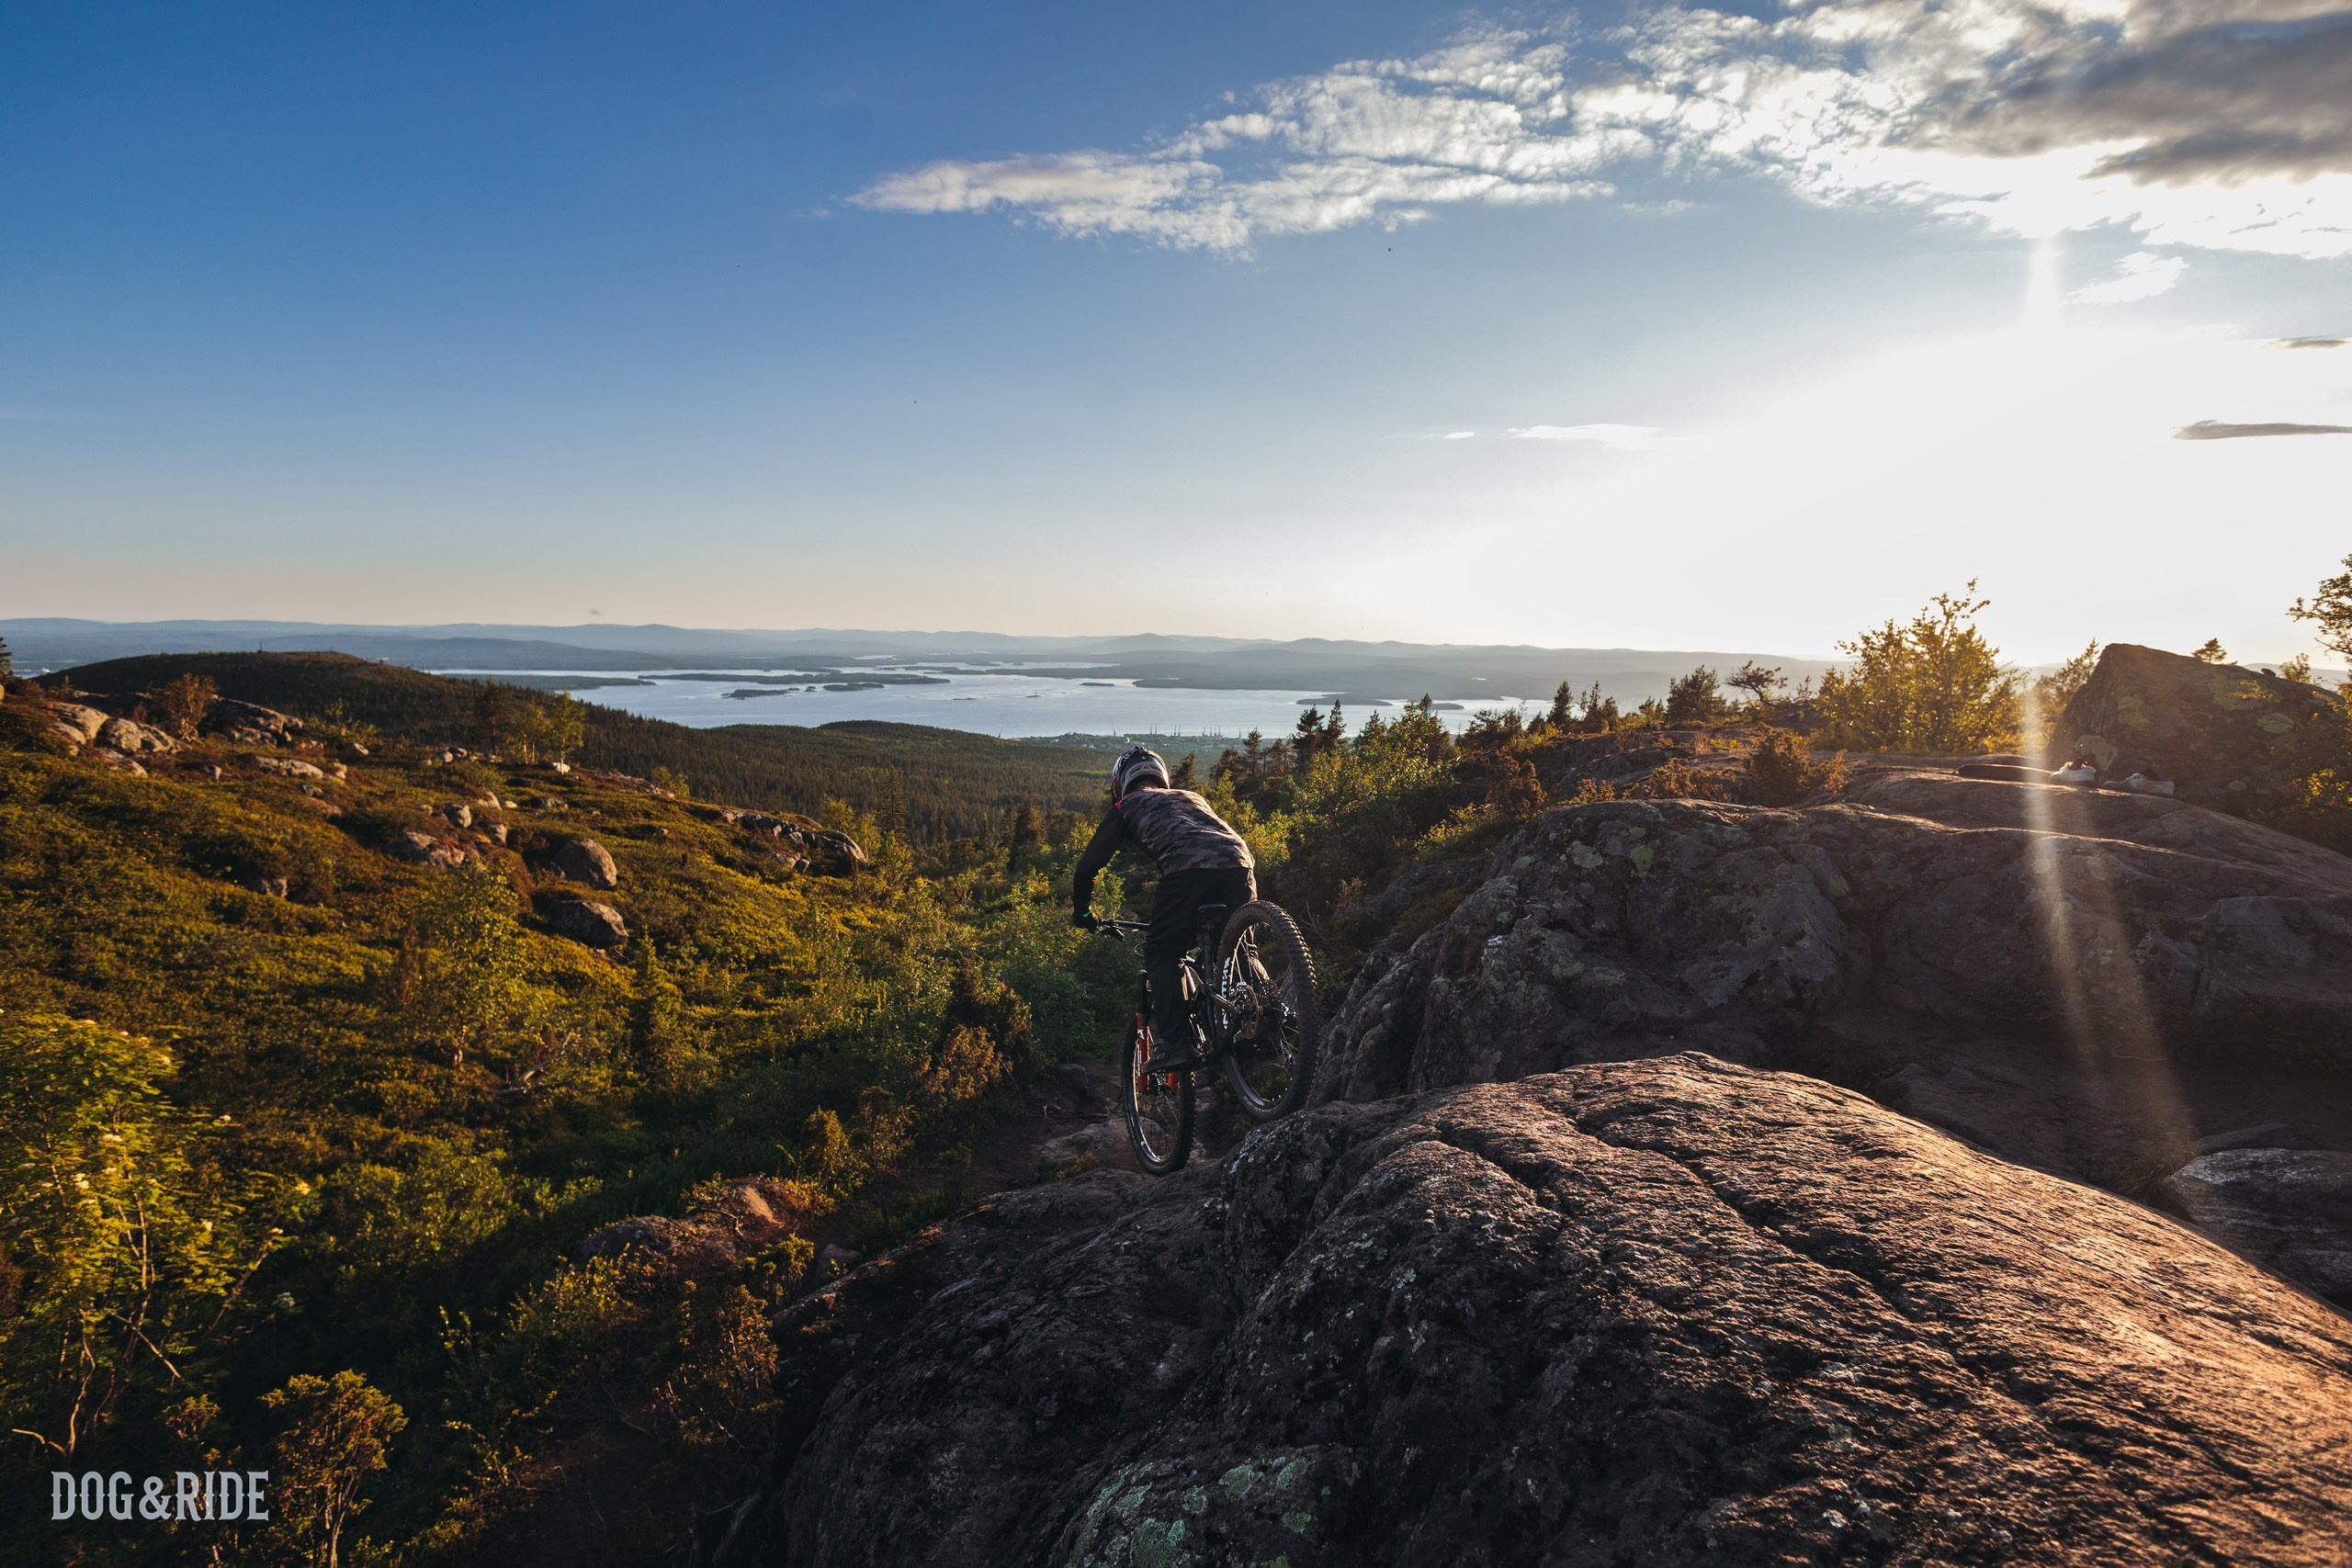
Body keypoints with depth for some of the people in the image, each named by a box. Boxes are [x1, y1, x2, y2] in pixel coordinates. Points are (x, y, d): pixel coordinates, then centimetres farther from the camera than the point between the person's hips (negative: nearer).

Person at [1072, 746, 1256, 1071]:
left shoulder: (1127, 806, 28)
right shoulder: (1191, 797, 40)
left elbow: (1088, 866, 28)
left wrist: (1082, 913, 43)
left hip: (1186, 869, -4)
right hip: (1238, 864, 4)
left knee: (1162, 954, 8)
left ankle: (1177, 1042, -4)